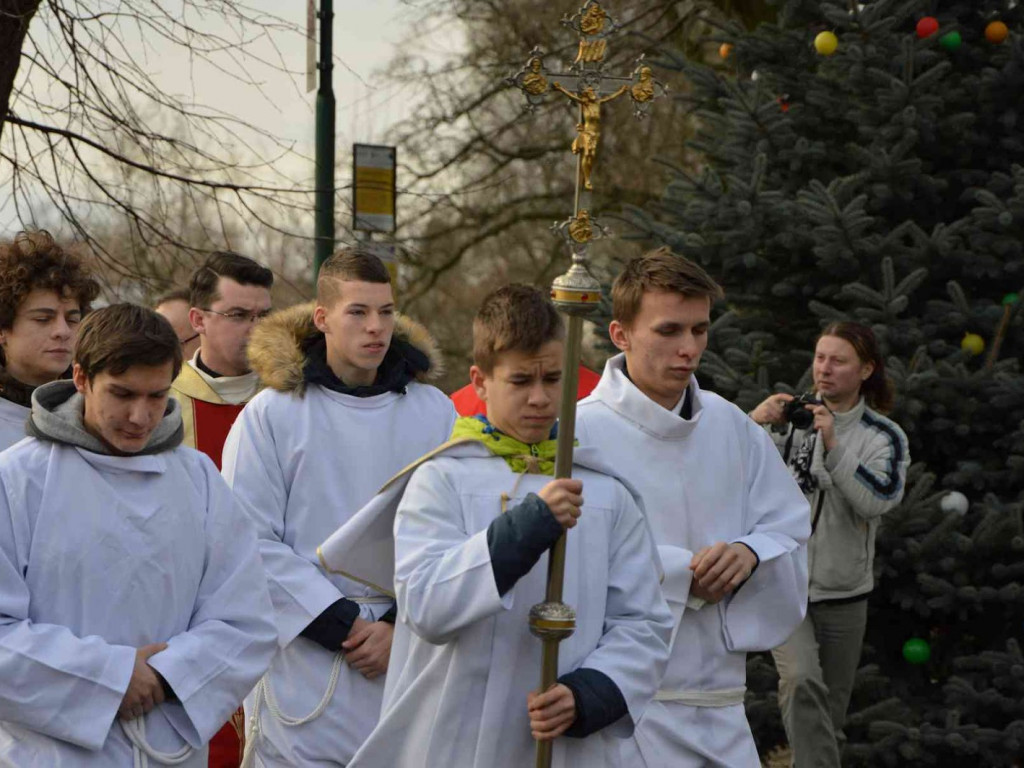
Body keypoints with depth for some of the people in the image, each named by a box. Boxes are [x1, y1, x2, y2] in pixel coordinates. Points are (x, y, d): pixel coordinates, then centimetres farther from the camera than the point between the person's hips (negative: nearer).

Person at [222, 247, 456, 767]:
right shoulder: (270, 415, -3)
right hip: (303, 661, -2)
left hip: (408, 662, 3)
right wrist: (341, 626, -11)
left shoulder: (435, 413, 5)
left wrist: (403, 627, -10)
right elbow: (253, 542, -7)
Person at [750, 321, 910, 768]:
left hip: (844, 593, 2)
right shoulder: (793, 419, 2)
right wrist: (754, 424, -21)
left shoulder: (884, 437, 0)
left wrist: (833, 446, -24)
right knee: (801, 680, -26)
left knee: (831, 710, 10)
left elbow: (877, 500, -17)